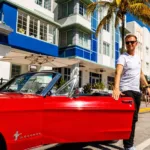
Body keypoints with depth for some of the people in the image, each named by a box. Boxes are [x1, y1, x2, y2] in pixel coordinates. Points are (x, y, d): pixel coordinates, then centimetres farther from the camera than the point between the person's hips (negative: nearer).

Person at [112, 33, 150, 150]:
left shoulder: (138, 58, 15)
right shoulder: (123, 57, -10)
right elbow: (118, 73, -27)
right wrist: (116, 88, -42)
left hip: (137, 91, 8)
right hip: (126, 91, -8)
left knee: (134, 118, 12)